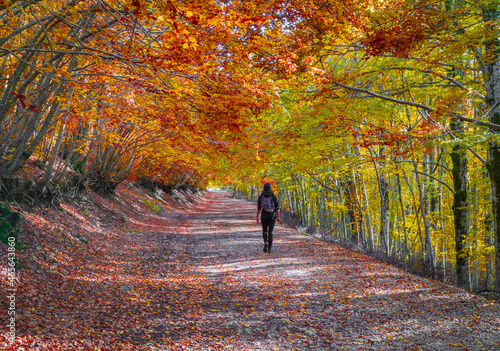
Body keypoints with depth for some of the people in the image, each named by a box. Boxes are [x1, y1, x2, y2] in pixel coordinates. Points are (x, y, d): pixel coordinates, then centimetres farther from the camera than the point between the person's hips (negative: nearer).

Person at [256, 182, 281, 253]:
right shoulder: (274, 196, -3)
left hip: (264, 216, 0)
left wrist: (257, 217, 5)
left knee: (264, 230, 18)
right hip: (272, 216, 0)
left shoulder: (260, 196, -4)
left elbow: (259, 208, -3)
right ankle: (269, 248, 3)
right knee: (270, 232, 8)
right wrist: (278, 217, 1)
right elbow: (277, 208, -5)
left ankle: (265, 242, -10)